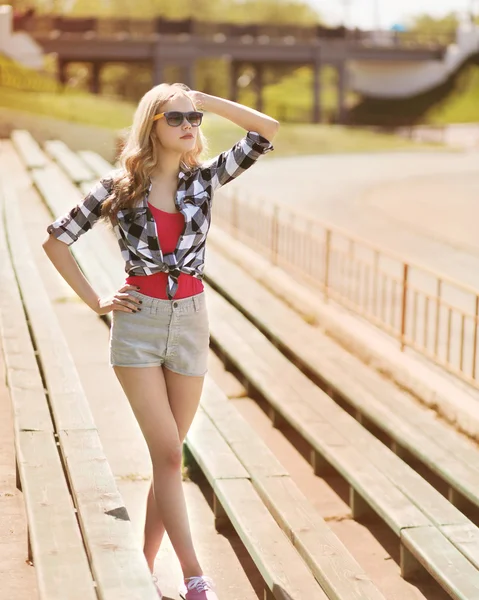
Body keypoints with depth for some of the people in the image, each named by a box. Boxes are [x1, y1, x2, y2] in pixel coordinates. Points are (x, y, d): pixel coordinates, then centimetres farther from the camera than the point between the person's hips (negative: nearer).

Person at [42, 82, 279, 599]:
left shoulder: (204, 179, 4)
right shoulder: (119, 186, -2)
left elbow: (266, 130, -3)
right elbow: (56, 240, 4)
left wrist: (201, 99, -4)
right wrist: (95, 302, -1)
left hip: (190, 323, 3)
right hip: (138, 324, -3)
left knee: (166, 456, 8)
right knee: (168, 455, -10)